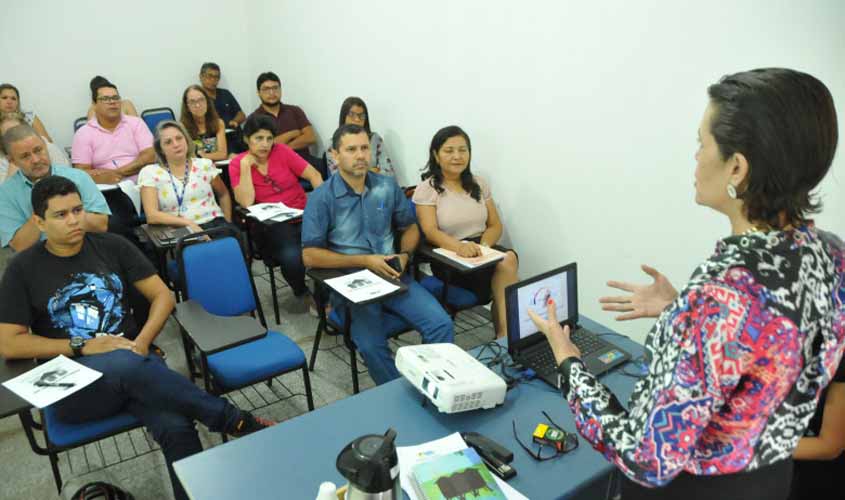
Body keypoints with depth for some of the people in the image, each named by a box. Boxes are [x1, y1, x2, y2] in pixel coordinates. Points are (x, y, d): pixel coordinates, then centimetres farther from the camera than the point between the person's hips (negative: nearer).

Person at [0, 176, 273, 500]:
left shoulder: (111, 246, 10)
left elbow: (163, 296, 9)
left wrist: (142, 341, -9)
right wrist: (81, 347, -11)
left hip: (133, 360, 2)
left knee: (176, 428, -31)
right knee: (125, 364, -38)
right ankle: (235, 422, -30)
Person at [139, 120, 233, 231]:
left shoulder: (205, 165, 10)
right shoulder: (149, 173, 3)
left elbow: (224, 194, 26)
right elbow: (152, 216, -8)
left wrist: (227, 223, 13)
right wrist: (189, 224, -19)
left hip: (214, 224, 2)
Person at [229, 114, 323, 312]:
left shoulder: (281, 151, 0)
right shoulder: (237, 164, -1)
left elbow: (314, 175, 0)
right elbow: (246, 203, -13)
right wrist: (245, 165, -13)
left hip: (304, 215, 2)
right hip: (272, 224, -2)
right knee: (292, 256, -30)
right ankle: (302, 293, 3)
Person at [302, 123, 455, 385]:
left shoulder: (388, 186, 7)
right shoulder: (321, 198, -6)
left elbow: (410, 227, 19)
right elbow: (310, 255, -9)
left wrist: (404, 255, -4)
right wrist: (364, 260, -15)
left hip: (393, 276, 4)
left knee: (441, 324, -17)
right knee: (371, 345, -28)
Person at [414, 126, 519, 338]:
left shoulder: (479, 184, 14)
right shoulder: (426, 189, -1)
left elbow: (495, 225, 12)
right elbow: (431, 232, -14)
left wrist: (483, 245, -12)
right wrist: (459, 246, -35)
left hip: (482, 252, 5)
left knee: (508, 259, -31)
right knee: (504, 270, -31)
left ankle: (505, 337, -25)